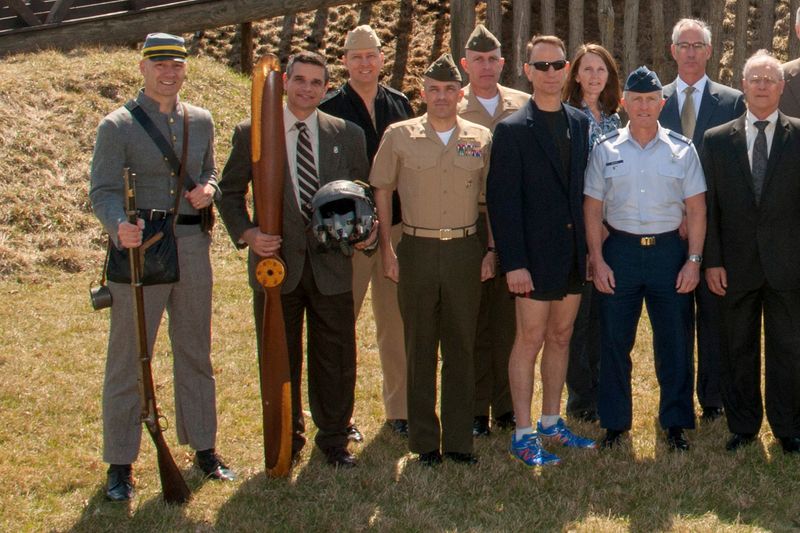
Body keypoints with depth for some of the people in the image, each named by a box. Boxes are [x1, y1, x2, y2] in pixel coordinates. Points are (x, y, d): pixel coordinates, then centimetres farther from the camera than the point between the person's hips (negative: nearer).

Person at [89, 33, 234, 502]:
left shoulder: (201, 121, 10)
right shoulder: (117, 126, -4)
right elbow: (102, 191, -10)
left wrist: (208, 189, -3)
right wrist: (119, 226, -30)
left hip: (193, 246, 5)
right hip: (139, 247, -4)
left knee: (195, 353, 14)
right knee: (128, 359, 1)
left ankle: (204, 448, 28)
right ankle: (120, 464, 10)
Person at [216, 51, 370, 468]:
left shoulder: (347, 135, 6)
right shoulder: (251, 133, 1)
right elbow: (229, 193, 5)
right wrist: (247, 234, -11)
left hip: (331, 264, 1)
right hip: (275, 261, -1)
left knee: (336, 359, 7)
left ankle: (334, 440, 24)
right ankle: (286, 441, 26)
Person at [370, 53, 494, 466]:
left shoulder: (481, 139, 5)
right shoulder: (399, 136, 3)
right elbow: (381, 192, 6)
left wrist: (491, 250, 4)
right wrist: (387, 249, 0)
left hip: (465, 250, 1)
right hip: (416, 250, -1)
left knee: (461, 346, 6)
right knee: (420, 348, 5)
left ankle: (459, 439, 15)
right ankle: (425, 441, 14)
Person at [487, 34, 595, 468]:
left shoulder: (580, 123, 9)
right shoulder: (512, 130, -8)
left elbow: (583, 187, 11)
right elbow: (502, 200, -11)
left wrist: (590, 244, 4)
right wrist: (513, 262, -16)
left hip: (572, 252, 6)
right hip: (535, 254, -5)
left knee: (560, 337, 14)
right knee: (530, 339, 1)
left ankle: (551, 422, 26)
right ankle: (523, 434, 9)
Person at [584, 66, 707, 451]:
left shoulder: (682, 149, 2)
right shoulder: (605, 151, 2)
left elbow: (696, 209, 2)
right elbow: (592, 209, 4)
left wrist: (694, 260, -4)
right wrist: (597, 260, -3)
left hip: (668, 250, 0)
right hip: (619, 250, 0)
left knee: (674, 341, 5)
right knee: (614, 341, 6)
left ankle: (676, 423, 20)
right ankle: (614, 422, 20)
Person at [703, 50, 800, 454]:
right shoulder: (717, 140, 5)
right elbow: (708, 206, 4)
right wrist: (712, 261, -2)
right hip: (736, 265, 1)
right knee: (738, 349, 11)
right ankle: (742, 426, 24)